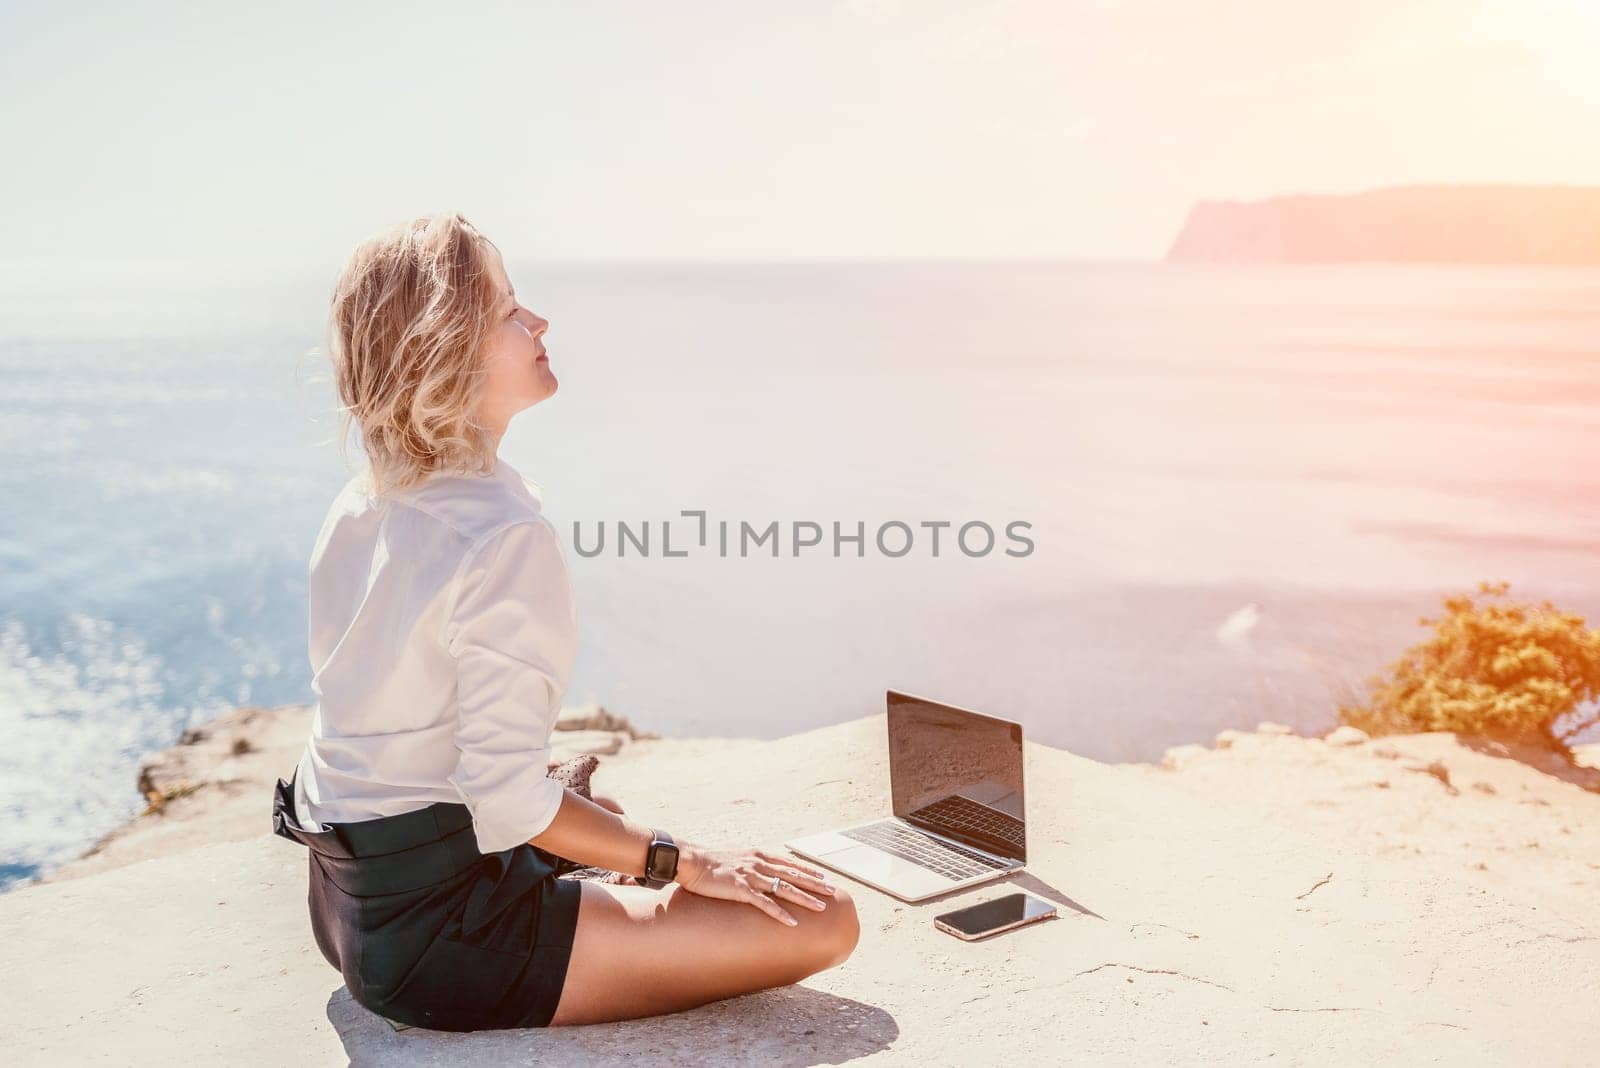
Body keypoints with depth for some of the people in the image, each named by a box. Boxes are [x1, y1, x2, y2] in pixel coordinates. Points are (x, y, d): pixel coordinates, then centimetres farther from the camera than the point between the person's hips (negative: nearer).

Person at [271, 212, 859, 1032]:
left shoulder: (359, 506, 5)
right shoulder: (504, 533, -24)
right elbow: (509, 797, -26)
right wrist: (684, 861, -14)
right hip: (438, 939, -10)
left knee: (603, 812, 39)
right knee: (824, 921, -13)